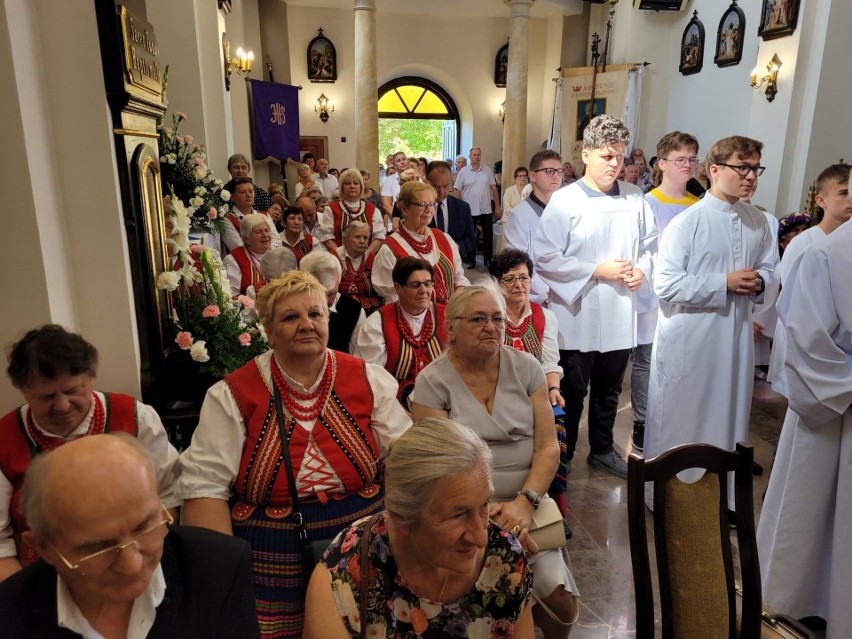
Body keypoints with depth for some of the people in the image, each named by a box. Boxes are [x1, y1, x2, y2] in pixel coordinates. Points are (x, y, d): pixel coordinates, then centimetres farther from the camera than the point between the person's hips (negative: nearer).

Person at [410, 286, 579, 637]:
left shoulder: (526, 367, 2)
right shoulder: (431, 382, -5)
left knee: (561, 604, -14)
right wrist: (483, 511, -20)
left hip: (526, 504, 3)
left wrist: (525, 502, -15)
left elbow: (548, 447, 0)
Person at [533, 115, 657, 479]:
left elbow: (650, 244, 13)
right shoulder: (564, 201, -10)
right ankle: (562, 457, 29)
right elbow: (545, 258, -15)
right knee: (572, 391, 11)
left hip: (621, 315, 4)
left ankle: (602, 449, 40)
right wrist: (597, 271, -17)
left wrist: (641, 269, -7)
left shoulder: (634, 199, 3)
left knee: (609, 390, 20)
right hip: (578, 317, -4)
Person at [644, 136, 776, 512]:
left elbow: (768, 268, 18)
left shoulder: (758, 223, 6)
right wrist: (725, 283, -19)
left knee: (727, 414, 16)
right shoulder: (687, 222, -12)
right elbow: (665, 284, -18)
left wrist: (758, 282, -6)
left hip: (736, 334, 6)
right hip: (689, 337, -5)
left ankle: (722, 495, 33)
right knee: (677, 420, 8)